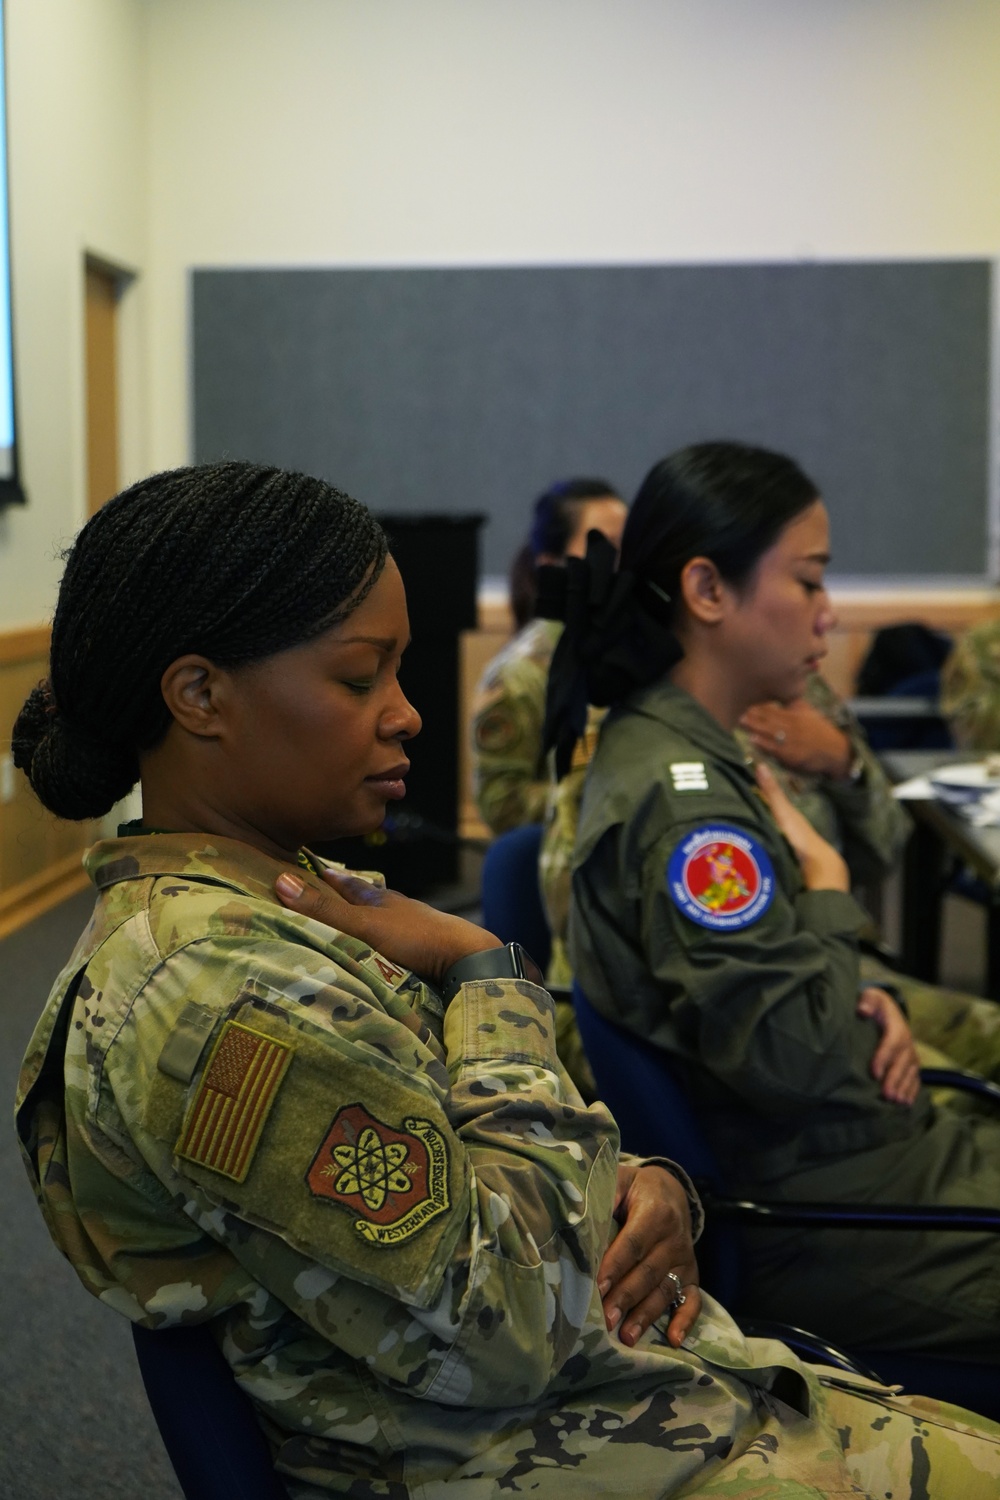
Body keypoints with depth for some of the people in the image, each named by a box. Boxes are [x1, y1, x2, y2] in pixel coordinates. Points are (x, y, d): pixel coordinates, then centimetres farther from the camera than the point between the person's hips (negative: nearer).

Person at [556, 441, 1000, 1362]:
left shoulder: (692, 757, 8)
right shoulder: (681, 795, -23)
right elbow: (795, 1059, -25)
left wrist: (868, 1002, -3)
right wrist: (825, 879, -13)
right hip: (822, 1213, -9)